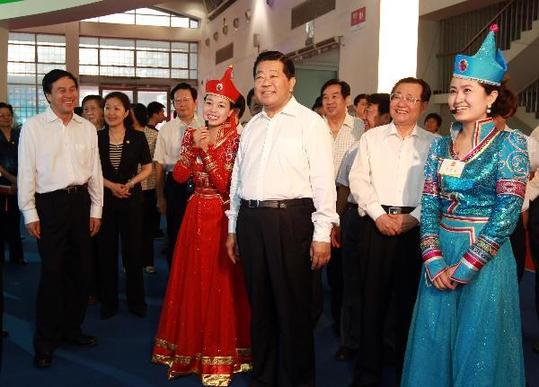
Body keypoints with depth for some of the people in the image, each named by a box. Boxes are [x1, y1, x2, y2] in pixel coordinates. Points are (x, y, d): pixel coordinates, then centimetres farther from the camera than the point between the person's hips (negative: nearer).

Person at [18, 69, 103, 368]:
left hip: (81, 201, 4)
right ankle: (45, 341, 11)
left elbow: (95, 171, 10)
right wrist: (30, 213, -7)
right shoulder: (33, 127, -3)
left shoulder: (87, 128, 8)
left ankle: (72, 328, 28)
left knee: (80, 270, 11)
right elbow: (26, 172, -4)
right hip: (50, 203, -4)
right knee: (52, 272, -3)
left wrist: (96, 209, 8)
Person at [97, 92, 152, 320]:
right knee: (106, 251, 5)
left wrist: (130, 184, -12)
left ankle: (136, 301, 17)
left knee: (133, 250, 3)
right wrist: (111, 185, -11)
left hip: (132, 199, -1)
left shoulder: (137, 137, 1)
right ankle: (108, 302, 18)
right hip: (104, 199, 1)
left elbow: (147, 168, 4)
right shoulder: (97, 138, 3)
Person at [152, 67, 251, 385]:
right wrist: (193, 146, -13)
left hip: (222, 217, -5)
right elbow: (179, 177, -1)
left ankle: (220, 354, 15)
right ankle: (192, 347, 28)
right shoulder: (192, 134, 6)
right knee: (193, 281, 12)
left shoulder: (235, 140, -9)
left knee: (220, 283, 1)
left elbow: (225, 185, -17)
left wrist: (206, 149, -20)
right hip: (196, 215, 5)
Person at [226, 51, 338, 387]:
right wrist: (233, 229, 17)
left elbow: (323, 180, -7)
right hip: (251, 219, 6)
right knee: (260, 305, 14)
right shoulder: (252, 126, 17)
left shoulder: (309, 122, -2)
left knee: (294, 308, 2)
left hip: (291, 219, -6)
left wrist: (322, 233, -13)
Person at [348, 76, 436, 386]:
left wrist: (414, 217, -11)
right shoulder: (371, 137, 8)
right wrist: (379, 214, -8)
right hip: (377, 223, 1)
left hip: (416, 226, 0)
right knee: (373, 296, 4)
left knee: (410, 298, 7)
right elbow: (359, 180, 3)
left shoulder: (433, 143, 6)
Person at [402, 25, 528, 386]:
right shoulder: (441, 146, 8)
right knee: (434, 343, 11)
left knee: (477, 349, 5)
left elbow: (507, 213, -13)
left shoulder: (509, 143, -7)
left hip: (486, 258, -4)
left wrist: (464, 267, -15)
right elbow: (429, 206, 4)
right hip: (440, 254, 5)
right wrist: (434, 262, -9)